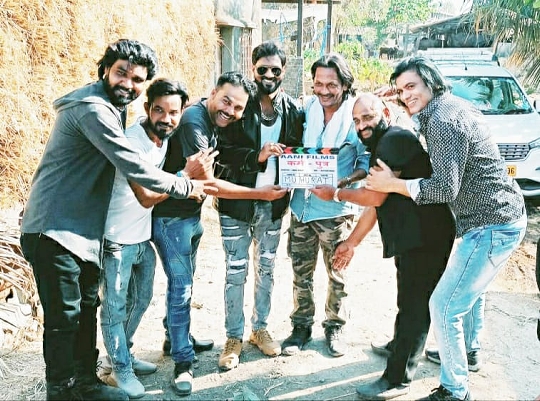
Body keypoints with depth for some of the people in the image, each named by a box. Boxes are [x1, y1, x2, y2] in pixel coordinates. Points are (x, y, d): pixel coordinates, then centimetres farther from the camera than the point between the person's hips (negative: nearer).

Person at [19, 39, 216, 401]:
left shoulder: (113, 107, 13)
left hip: (83, 230, 10)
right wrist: (186, 187, -11)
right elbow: (133, 167, -22)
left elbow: (123, 161, 16)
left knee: (86, 307, 17)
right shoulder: (92, 108, -20)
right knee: (64, 317, -1)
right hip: (54, 230, -10)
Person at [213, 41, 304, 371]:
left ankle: (260, 328, 32)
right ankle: (234, 338, 19)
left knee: (267, 269, 15)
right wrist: (257, 156, -25)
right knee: (236, 272, 5)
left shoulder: (294, 111, 2)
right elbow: (223, 152, -12)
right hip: (237, 203, -3)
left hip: (273, 205, 3)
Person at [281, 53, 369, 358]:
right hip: (302, 205, 4)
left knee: (337, 275, 12)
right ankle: (302, 326, 30)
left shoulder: (356, 114, -10)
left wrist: (346, 181, -25)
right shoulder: (307, 109, 2)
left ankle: (334, 327, 31)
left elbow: (367, 161, -8)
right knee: (301, 273, 13)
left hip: (336, 209, -3)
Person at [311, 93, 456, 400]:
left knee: (414, 306, -3)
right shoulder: (381, 147, 18)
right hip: (411, 238, 10)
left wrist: (335, 194, -3)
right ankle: (401, 348, 42)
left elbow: (376, 197, -18)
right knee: (411, 302, 24)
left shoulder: (396, 139, -14)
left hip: (425, 238, -10)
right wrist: (352, 243, 22)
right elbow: (375, 204, 21)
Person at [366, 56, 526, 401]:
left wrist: (393, 184, -13)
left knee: (444, 305, -5)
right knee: (468, 288, 28)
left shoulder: (443, 120, -19)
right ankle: (466, 352, 48)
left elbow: (446, 189, -22)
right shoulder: (452, 106, 11)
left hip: (492, 226, -11)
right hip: (504, 218, 11)